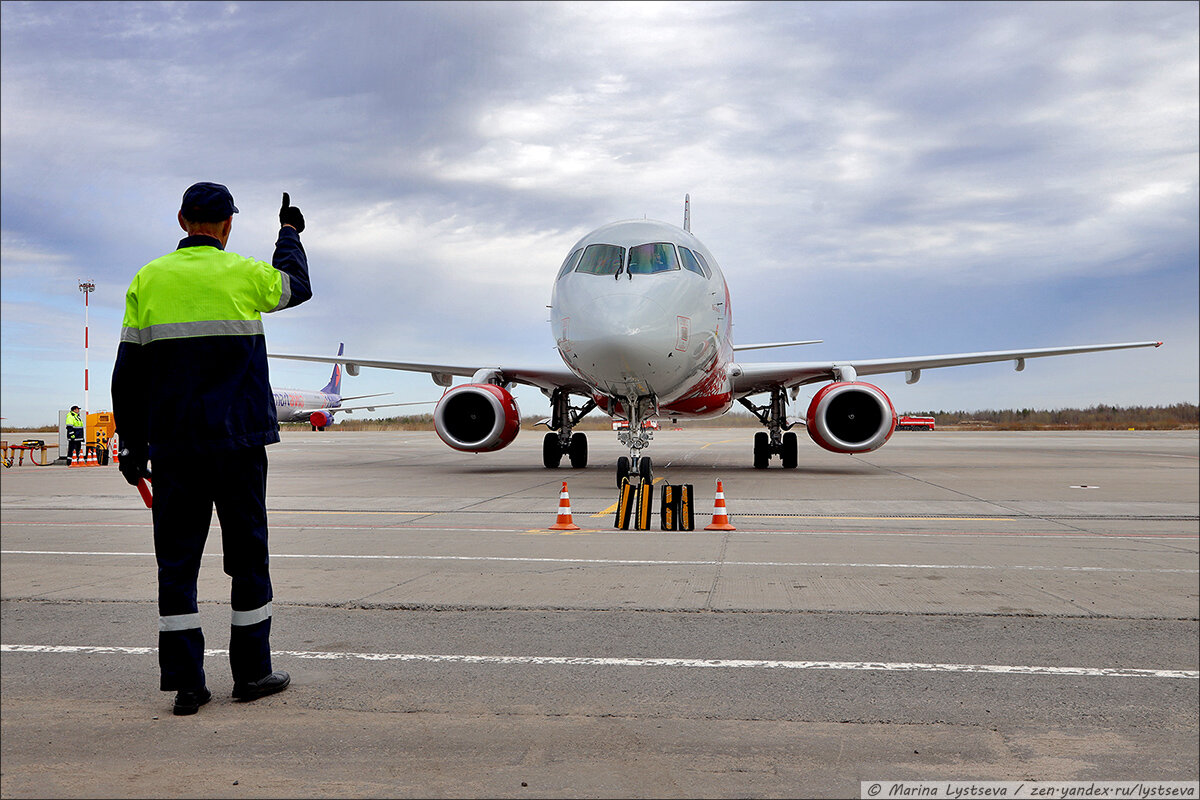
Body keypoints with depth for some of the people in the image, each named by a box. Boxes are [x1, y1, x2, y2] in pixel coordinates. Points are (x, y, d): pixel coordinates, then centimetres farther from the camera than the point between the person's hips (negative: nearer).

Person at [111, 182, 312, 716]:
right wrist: (290, 233, 39)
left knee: (177, 561, 6)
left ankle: (185, 682, 7)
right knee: (248, 556, 8)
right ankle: (251, 672, 15)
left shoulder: (148, 280, 3)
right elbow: (295, 285, 21)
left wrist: (133, 445, 9)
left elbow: (129, 373, 3)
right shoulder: (244, 275, -2)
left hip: (173, 444, 2)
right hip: (238, 441, -2)